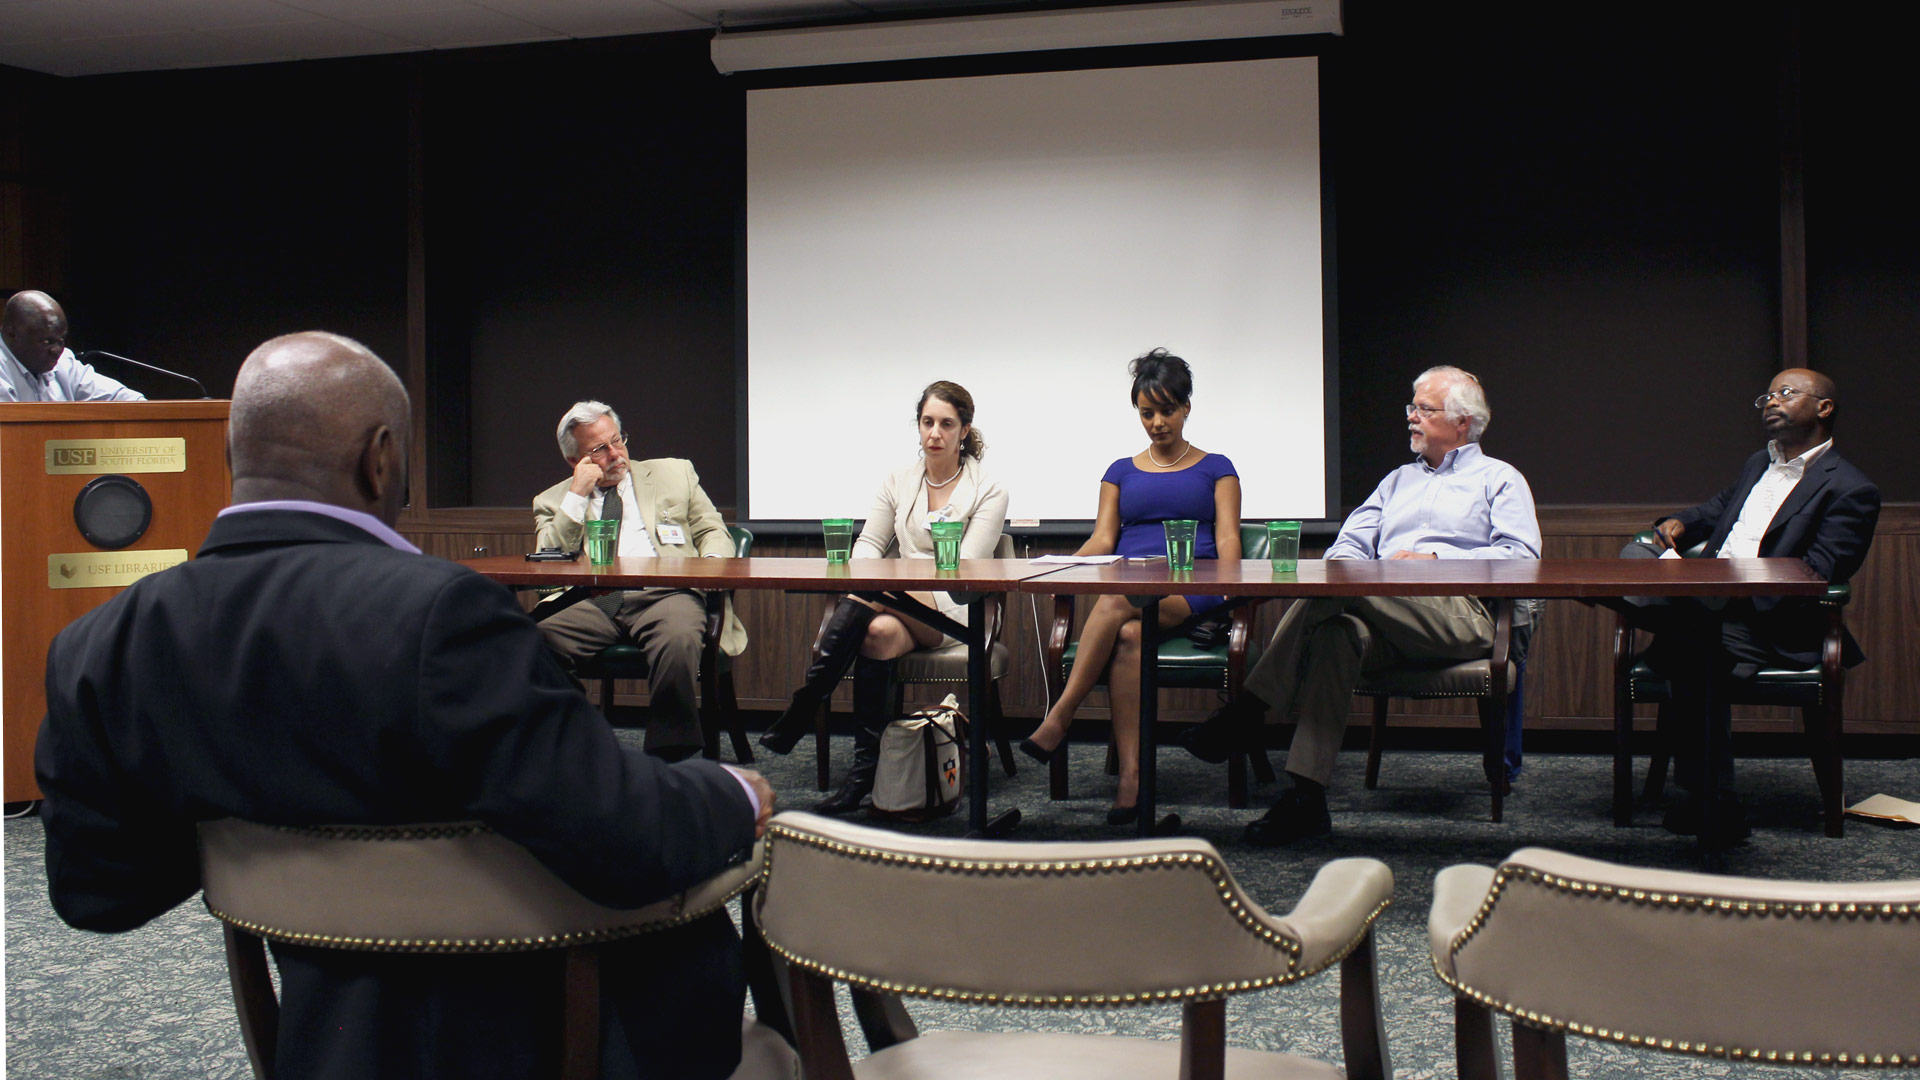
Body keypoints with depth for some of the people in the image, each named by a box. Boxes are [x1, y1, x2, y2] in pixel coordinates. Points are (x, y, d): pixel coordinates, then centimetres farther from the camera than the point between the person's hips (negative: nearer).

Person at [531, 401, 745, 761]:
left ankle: (671, 760, -30)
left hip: (665, 595, -1)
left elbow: (714, 532, 22)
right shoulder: (554, 502, 21)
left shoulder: (674, 473, 24)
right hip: (592, 602, 1)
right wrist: (578, 495, 2)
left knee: (677, 642, -38)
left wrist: (711, 562, -3)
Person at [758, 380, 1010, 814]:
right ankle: (864, 772, -40)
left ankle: (803, 709, -38)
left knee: (871, 593, -35)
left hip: (955, 612, -4)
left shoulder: (988, 491, 1)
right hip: (902, 607, 4)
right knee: (879, 632, -36)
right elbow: (868, 544, 13)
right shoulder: (898, 481, 16)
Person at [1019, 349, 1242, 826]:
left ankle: (1057, 720, -36)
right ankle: (1130, 778, -41)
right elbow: (1102, 539, 14)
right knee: (1128, 636, -36)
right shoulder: (1121, 472, 26)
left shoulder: (1216, 468, 19)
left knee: (1117, 602, -37)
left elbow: (1227, 539, 7)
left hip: (1191, 592, -2)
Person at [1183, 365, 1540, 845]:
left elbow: (1521, 555, 2)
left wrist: (1434, 559, -8)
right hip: (1384, 620, 4)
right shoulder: (1398, 480, 35)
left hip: (1460, 615, -4)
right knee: (1337, 630, -34)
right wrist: (1343, 560, -1)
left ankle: (1249, 710, -30)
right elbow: (1349, 543, 25)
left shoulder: (1499, 478, 19)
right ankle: (1306, 796, -39)